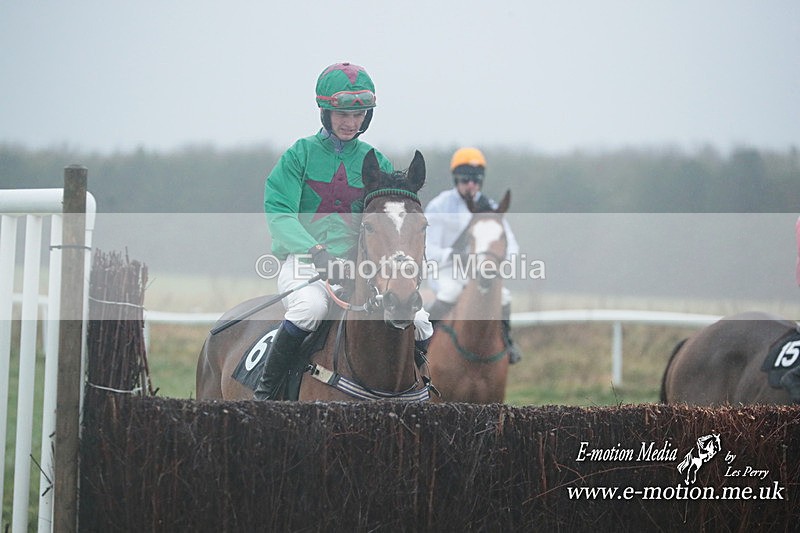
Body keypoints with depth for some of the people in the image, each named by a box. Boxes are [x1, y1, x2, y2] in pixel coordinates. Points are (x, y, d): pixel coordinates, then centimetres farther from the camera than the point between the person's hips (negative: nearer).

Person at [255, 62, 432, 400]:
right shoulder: (301, 155, 1)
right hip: (302, 260, -3)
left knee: (418, 322, -14)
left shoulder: (375, 163, 11)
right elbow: (278, 212, -10)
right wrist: (316, 251, -27)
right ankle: (264, 390, -21)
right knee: (311, 306, -37)